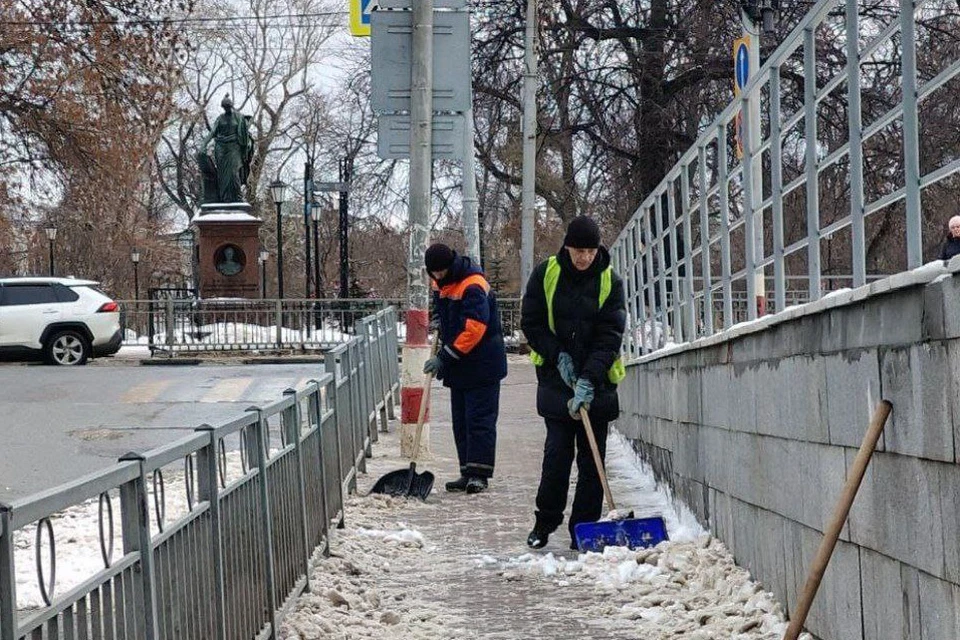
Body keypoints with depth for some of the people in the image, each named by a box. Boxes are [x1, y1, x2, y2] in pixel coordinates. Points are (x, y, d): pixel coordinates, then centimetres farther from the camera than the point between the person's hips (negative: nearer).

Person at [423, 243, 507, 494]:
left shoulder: (473, 286, -21)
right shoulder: (440, 283, 8)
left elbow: (473, 329, -27)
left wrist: (444, 357, -25)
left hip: (481, 364, -9)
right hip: (458, 366, 9)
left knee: (479, 419, -8)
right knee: (460, 421, 9)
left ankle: (479, 473, -8)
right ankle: (467, 473, 13)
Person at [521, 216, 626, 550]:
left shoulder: (610, 283, -5)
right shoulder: (546, 274, -2)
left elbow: (610, 336, -10)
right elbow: (531, 323, 2)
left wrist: (589, 379, -21)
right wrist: (558, 356, -11)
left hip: (597, 383, 0)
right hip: (556, 379, 0)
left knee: (592, 458, 1)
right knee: (557, 453, -4)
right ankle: (544, 522, 12)